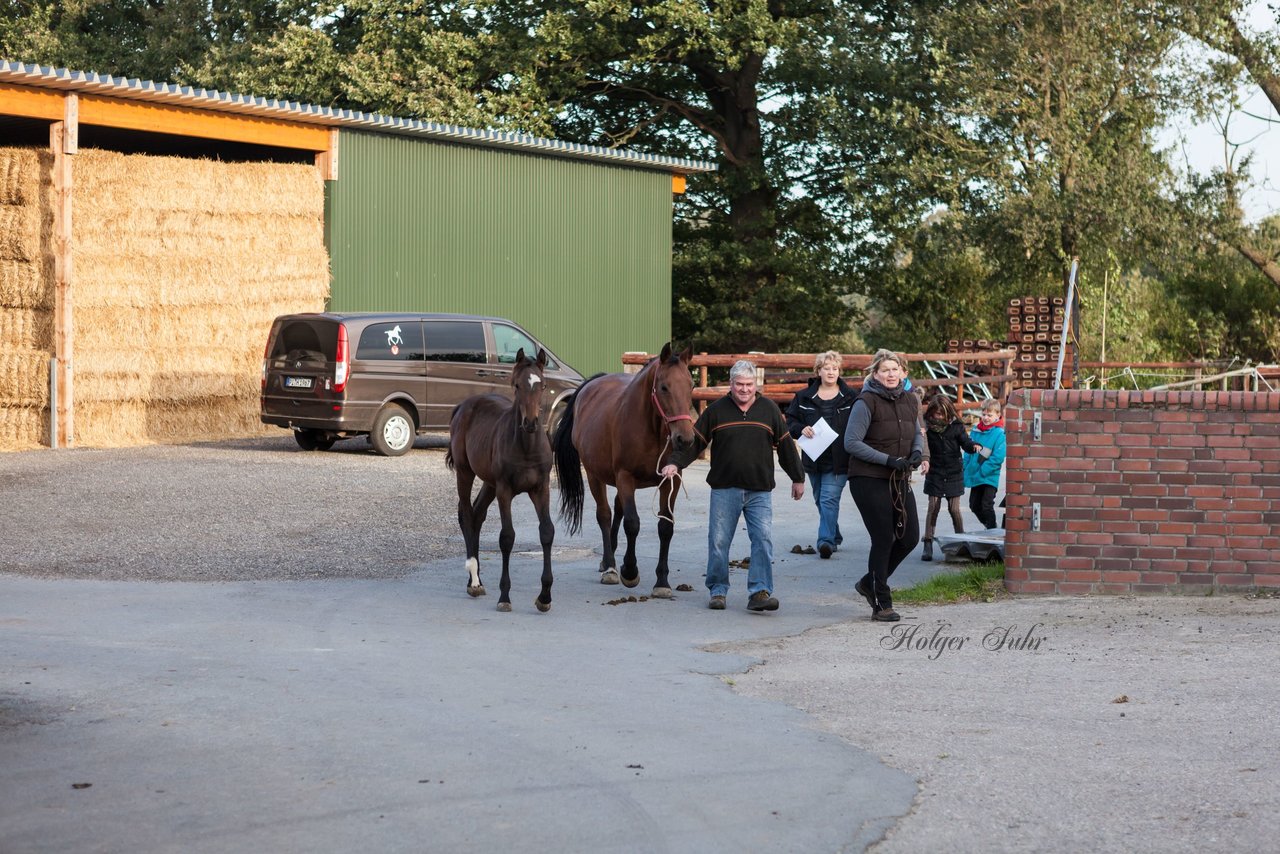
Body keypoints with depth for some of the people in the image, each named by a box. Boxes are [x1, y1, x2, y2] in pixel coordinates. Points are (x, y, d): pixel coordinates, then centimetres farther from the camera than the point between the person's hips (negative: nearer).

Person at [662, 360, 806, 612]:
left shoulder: (769, 409, 6)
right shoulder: (716, 410, 2)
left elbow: (785, 445, 12)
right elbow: (695, 440, 3)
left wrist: (798, 478, 16)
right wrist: (675, 463, -11)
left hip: (760, 491, 0)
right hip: (724, 489, 0)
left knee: (763, 541, -8)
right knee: (718, 542, 3)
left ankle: (759, 592, -7)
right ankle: (718, 590, 15)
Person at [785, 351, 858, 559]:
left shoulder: (850, 397, -1)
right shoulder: (804, 397, 6)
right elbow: (791, 421, 11)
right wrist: (801, 429, -11)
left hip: (838, 460, -4)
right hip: (814, 459, 4)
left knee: (829, 499, -15)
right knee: (820, 500, 14)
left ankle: (826, 540, -17)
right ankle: (834, 537, 30)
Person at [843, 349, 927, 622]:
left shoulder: (910, 401, 7)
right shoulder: (866, 402, -13)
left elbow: (917, 433, 23)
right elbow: (851, 442, -15)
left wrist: (917, 452, 0)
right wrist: (888, 460, -20)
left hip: (899, 480, 7)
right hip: (869, 479, -7)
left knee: (909, 538, 6)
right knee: (884, 540, -5)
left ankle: (870, 583, 26)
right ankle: (881, 604, 7)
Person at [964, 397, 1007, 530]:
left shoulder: (999, 433, -14)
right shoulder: (975, 430, 5)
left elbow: (998, 457, -19)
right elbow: (968, 451, 11)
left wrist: (982, 472, -21)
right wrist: (966, 469, 3)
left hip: (989, 478, -7)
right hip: (974, 478, 7)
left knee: (987, 506, -6)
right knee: (974, 505, 16)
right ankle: (989, 527, 35)